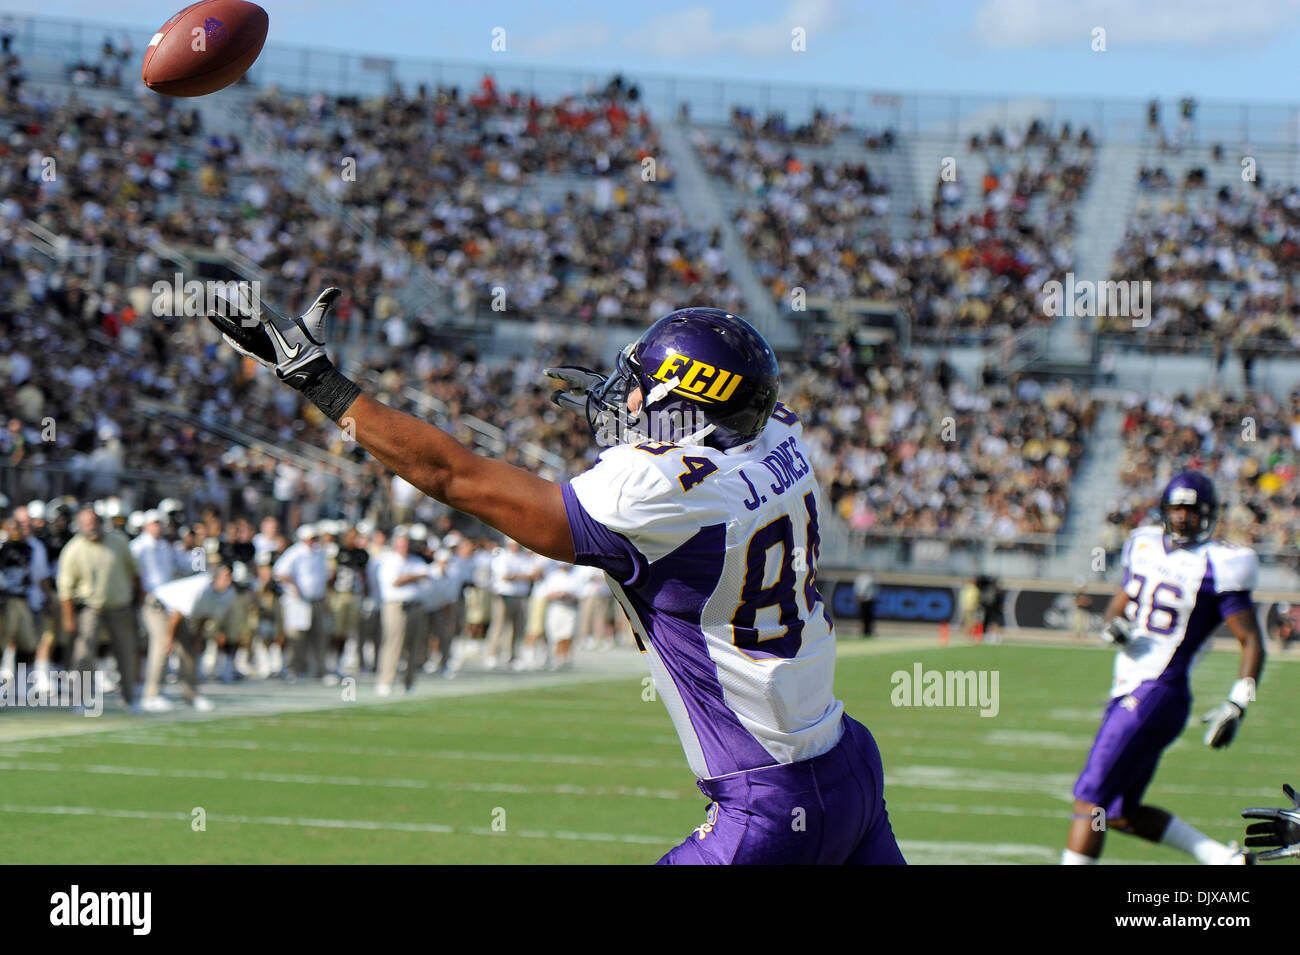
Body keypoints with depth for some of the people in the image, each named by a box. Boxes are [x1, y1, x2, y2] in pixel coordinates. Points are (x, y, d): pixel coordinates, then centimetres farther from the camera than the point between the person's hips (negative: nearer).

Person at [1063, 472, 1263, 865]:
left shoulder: (1216, 566, -9)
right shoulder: (1146, 547, 13)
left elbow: (1252, 643, -8)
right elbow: (1120, 603, 25)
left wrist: (1236, 706, -18)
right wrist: (1115, 625, 0)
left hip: (1157, 695, -9)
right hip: (1126, 692, 9)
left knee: (1090, 799, -10)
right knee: (1120, 814, 12)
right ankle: (1225, 859, 17)